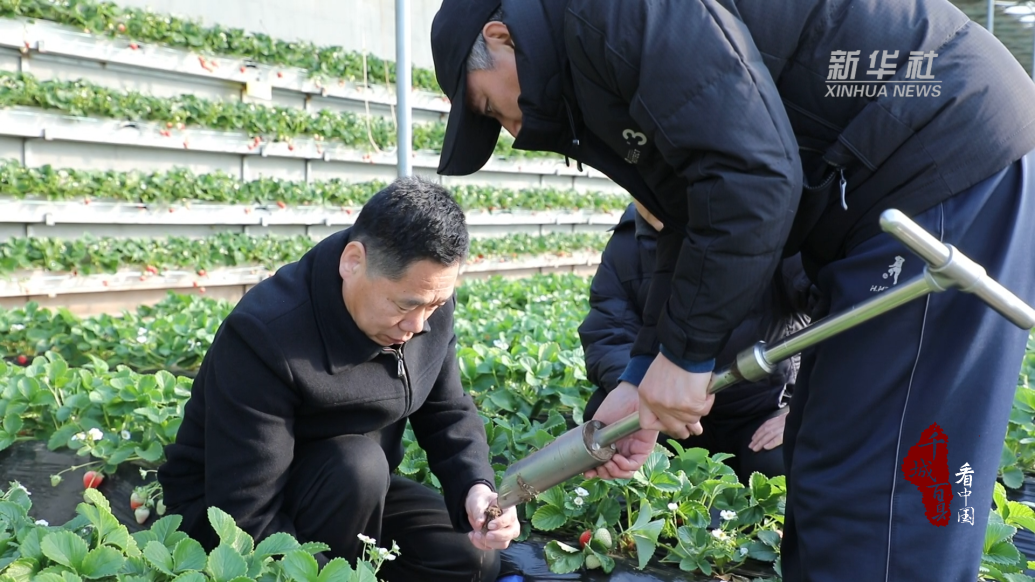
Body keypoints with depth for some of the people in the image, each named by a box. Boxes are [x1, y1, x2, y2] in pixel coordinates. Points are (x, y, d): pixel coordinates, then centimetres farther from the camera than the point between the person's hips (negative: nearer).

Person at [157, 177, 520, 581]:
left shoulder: (427, 299, -13)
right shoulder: (266, 336, -33)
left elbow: (448, 412, -1)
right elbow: (246, 520, -32)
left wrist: (476, 487, -20)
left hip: (351, 490, 6)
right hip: (230, 517, -6)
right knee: (358, 466, -34)